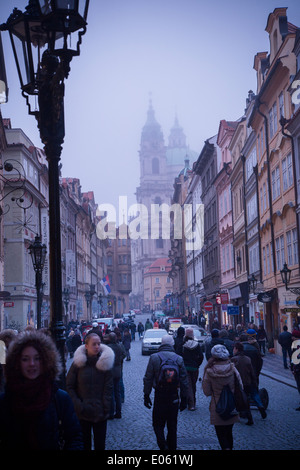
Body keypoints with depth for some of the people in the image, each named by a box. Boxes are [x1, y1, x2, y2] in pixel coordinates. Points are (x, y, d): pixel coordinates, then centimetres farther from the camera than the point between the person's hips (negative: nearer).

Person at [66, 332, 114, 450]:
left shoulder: (105, 362, -2)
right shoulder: (78, 363, -2)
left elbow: (108, 388, -2)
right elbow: (69, 386, -1)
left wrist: (105, 409, -9)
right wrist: (78, 406, -10)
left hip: (100, 413, 0)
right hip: (82, 413, 0)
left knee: (100, 444, 6)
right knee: (84, 444, 9)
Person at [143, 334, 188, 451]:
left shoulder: (154, 357, -4)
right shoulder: (178, 359, -1)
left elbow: (148, 379, -3)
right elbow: (184, 380, 1)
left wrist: (146, 395, 4)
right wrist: (184, 398, 8)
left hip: (159, 396, -2)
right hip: (174, 396, 2)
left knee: (158, 424, 6)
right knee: (172, 425, 14)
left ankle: (163, 446, -13)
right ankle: (172, 447, 21)